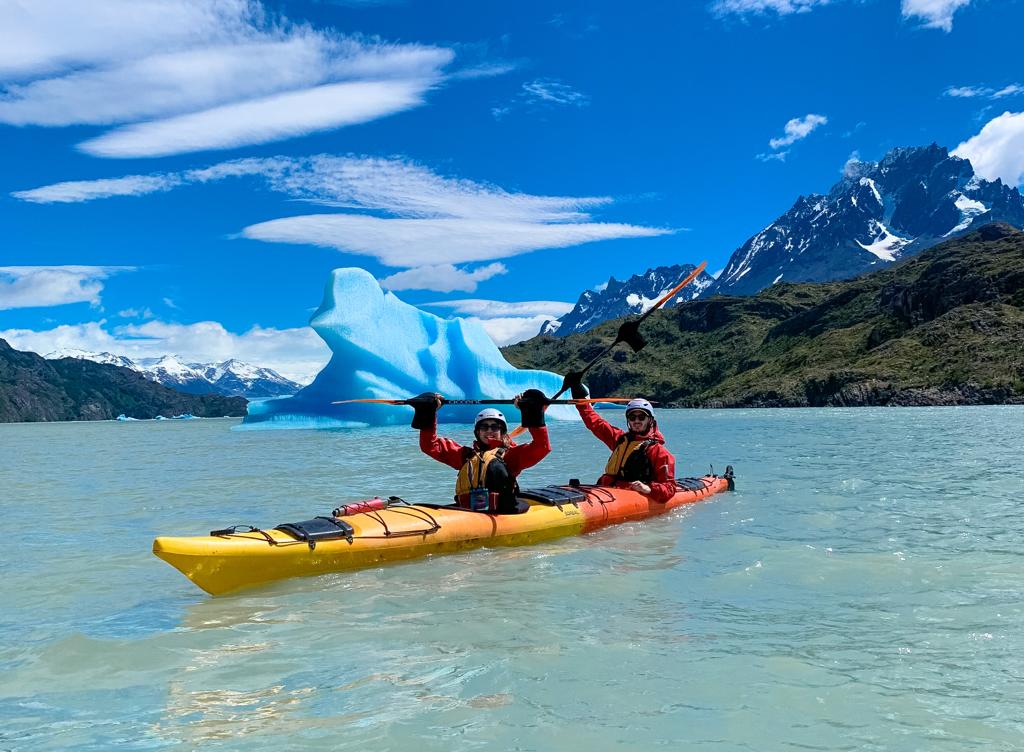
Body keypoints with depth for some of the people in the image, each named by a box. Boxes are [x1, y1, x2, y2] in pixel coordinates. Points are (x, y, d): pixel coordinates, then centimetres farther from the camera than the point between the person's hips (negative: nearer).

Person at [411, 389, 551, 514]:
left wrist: (532, 415, 1)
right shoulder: (466, 454, 27)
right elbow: (430, 445, 23)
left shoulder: (510, 454, 18)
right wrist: (427, 414, 16)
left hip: (502, 514, -1)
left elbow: (542, 447, 4)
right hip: (466, 513, 2)